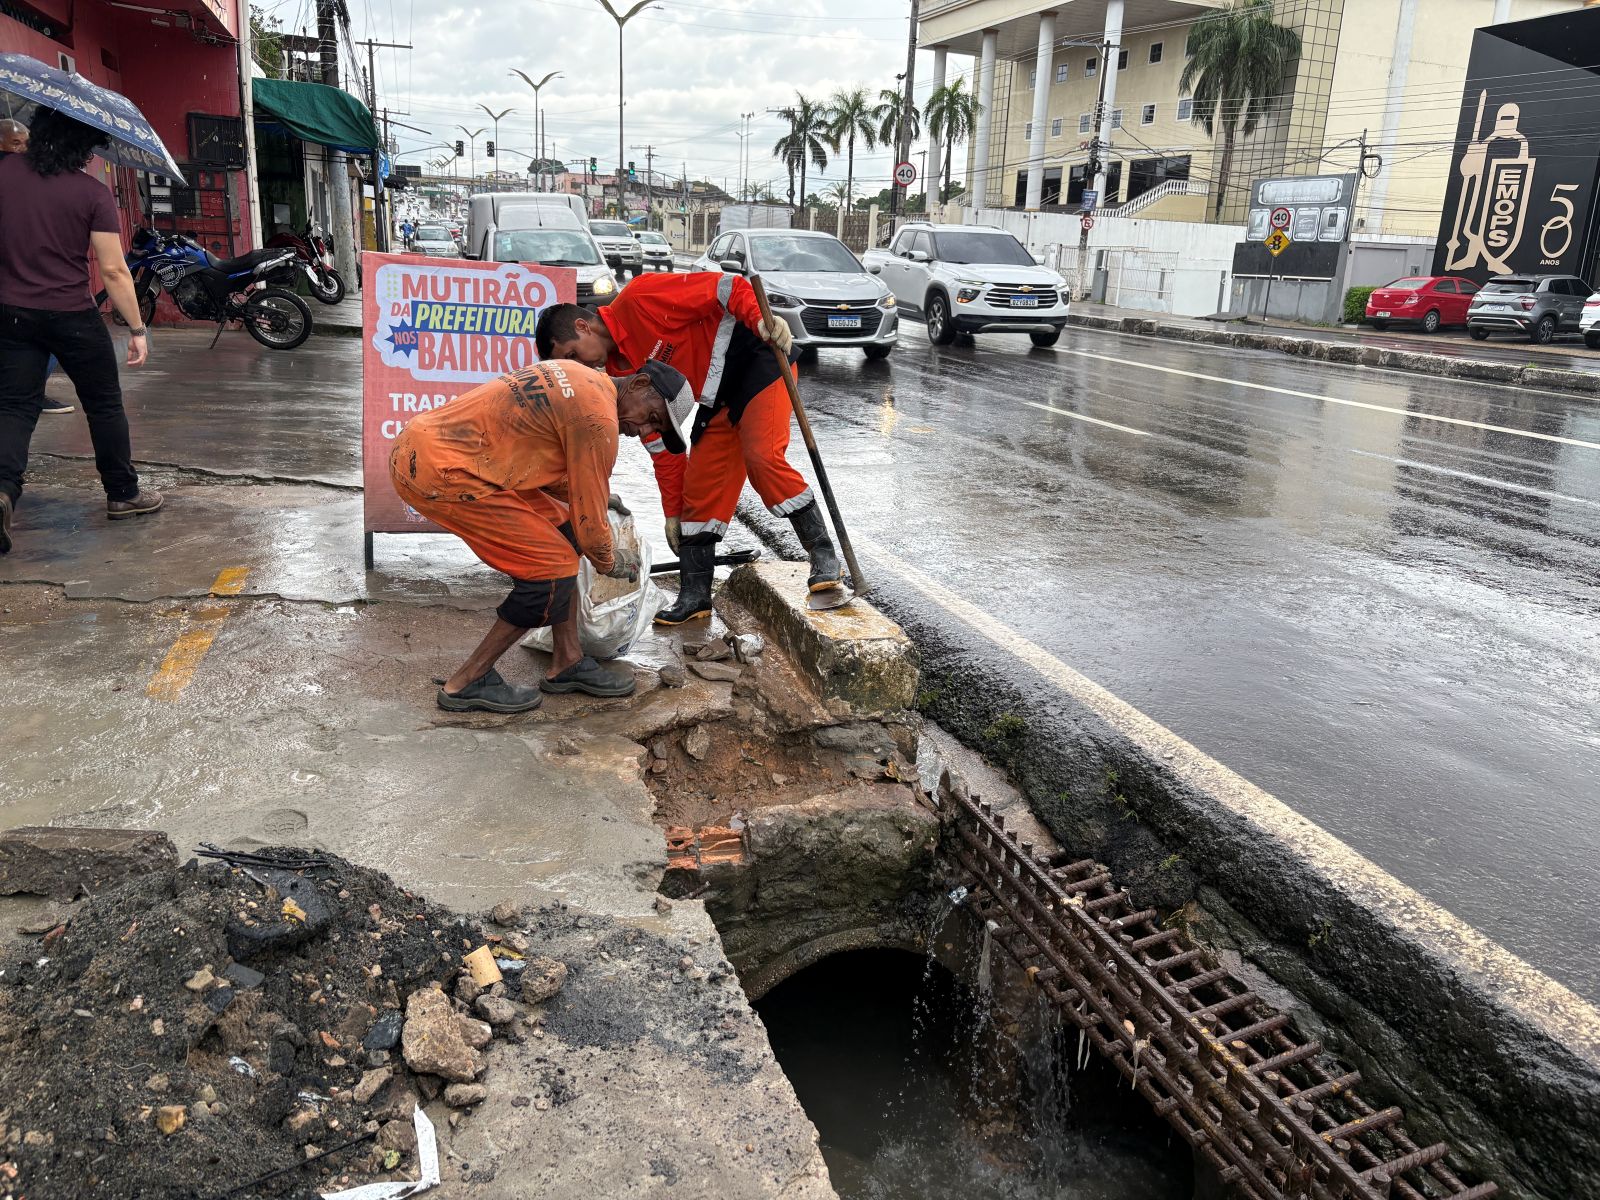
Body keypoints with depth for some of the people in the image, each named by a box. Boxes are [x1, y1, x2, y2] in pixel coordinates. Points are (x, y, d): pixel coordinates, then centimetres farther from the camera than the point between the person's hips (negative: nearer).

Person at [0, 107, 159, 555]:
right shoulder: (93, 193, -11)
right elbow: (113, 270, -13)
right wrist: (137, 329, -7)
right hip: (73, 317, -3)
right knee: (104, 406, 13)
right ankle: (123, 494, 23)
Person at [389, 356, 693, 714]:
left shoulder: (576, 377, 14)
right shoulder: (598, 420, -15)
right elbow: (588, 521, -7)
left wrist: (598, 496, 31)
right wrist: (617, 564, 13)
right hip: (440, 474, -10)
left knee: (560, 527, 14)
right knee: (554, 567, -6)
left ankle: (567, 662, 22)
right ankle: (468, 683, 5)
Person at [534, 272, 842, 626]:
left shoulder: (638, 300, -18)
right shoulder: (621, 372, 5)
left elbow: (724, 287, -21)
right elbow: (661, 443, 9)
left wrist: (761, 319, -38)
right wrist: (673, 513, 9)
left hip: (758, 356, -8)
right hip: (719, 398, 8)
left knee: (762, 457, -25)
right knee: (699, 486, 4)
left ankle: (824, 555, -14)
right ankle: (694, 595, 11)